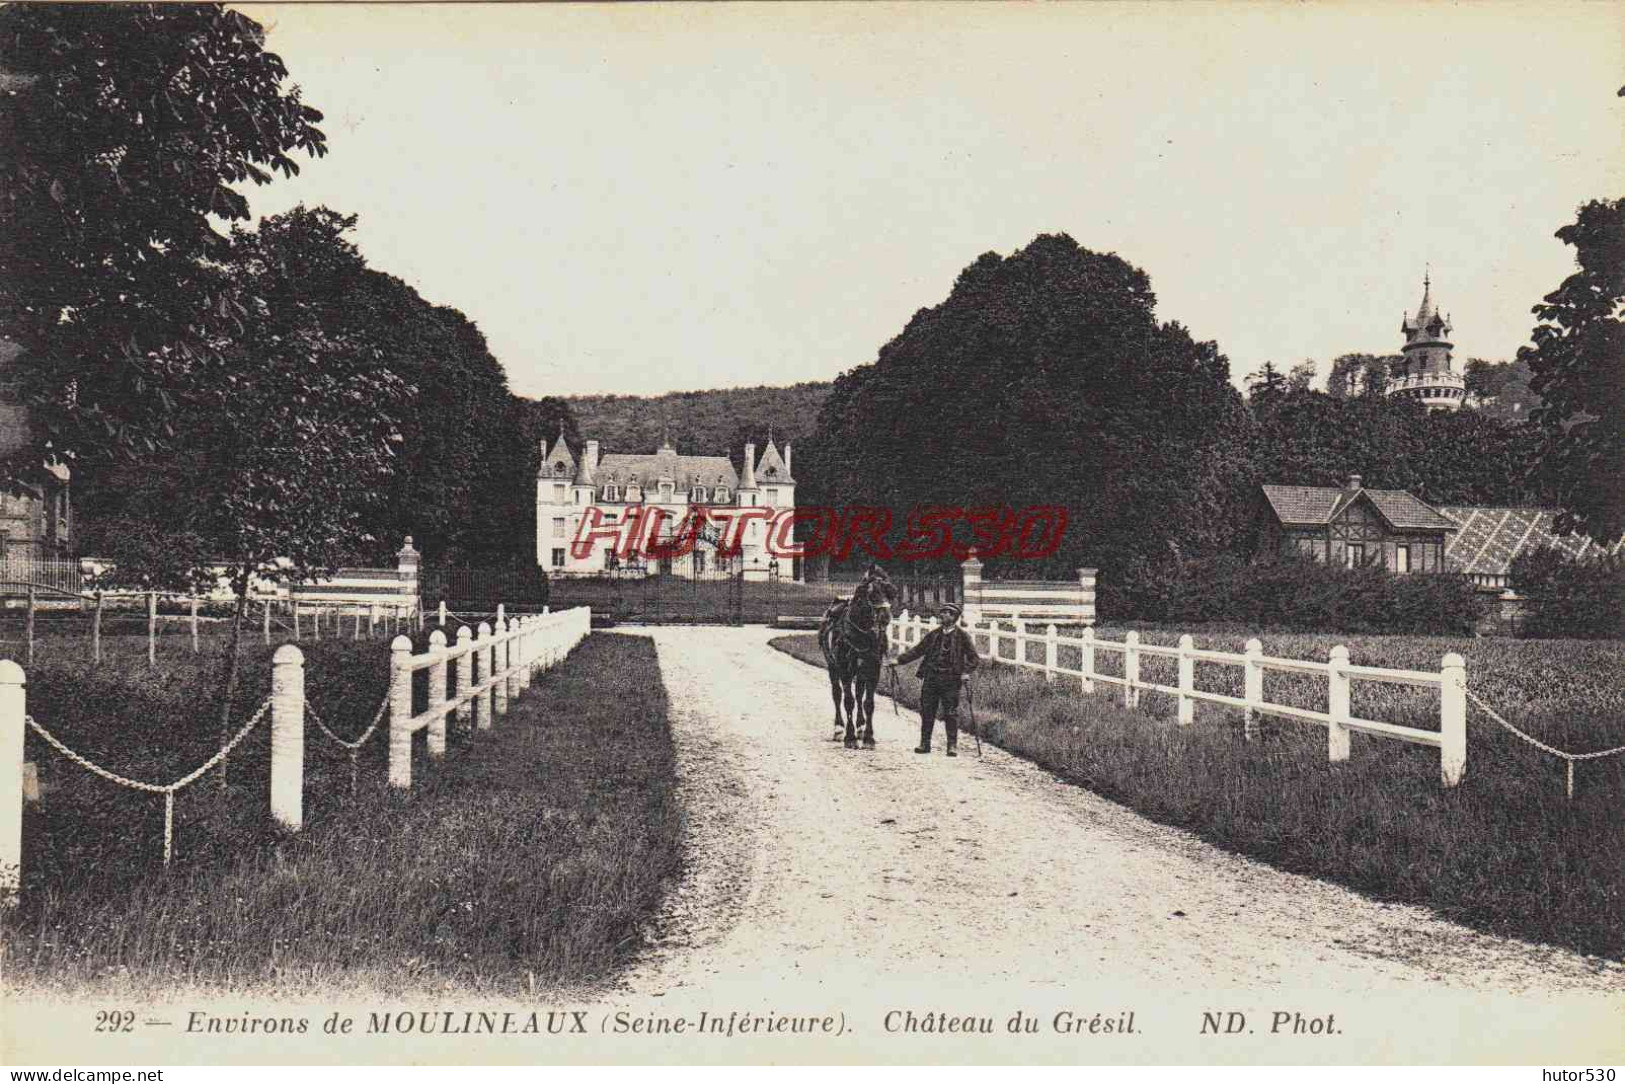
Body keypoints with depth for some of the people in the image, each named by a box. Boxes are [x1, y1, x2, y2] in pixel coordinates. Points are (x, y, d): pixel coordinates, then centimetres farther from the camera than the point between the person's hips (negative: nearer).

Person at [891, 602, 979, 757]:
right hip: (931, 678, 4)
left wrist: (966, 671, -16)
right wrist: (899, 660, 6)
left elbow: (973, 658, 0)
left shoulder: (962, 636, 0)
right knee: (927, 711, 5)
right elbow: (917, 650, 14)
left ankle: (953, 745, 6)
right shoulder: (933, 635, 11)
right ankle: (925, 743, 14)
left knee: (951, 713, -2)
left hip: (951, 680, -4)